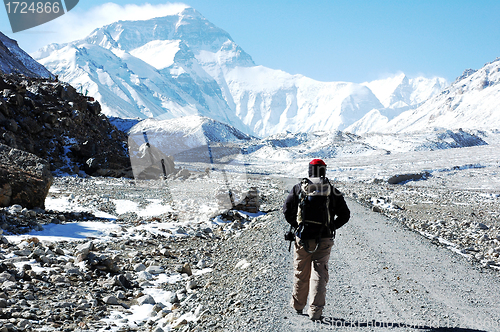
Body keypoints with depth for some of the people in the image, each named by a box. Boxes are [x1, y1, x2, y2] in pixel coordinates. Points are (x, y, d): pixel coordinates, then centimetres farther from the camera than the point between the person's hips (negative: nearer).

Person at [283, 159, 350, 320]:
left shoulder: (298, 188, 1)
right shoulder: (332, 191, 2)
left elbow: (287, 210, -3)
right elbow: (344, 215, 3)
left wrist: (297, 225, 11)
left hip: (303, 238, 1)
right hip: (324, 239, 0)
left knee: (300, 273, 16)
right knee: (319, 274, 4)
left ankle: (298, 305, 32)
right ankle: (315, 311, -2)